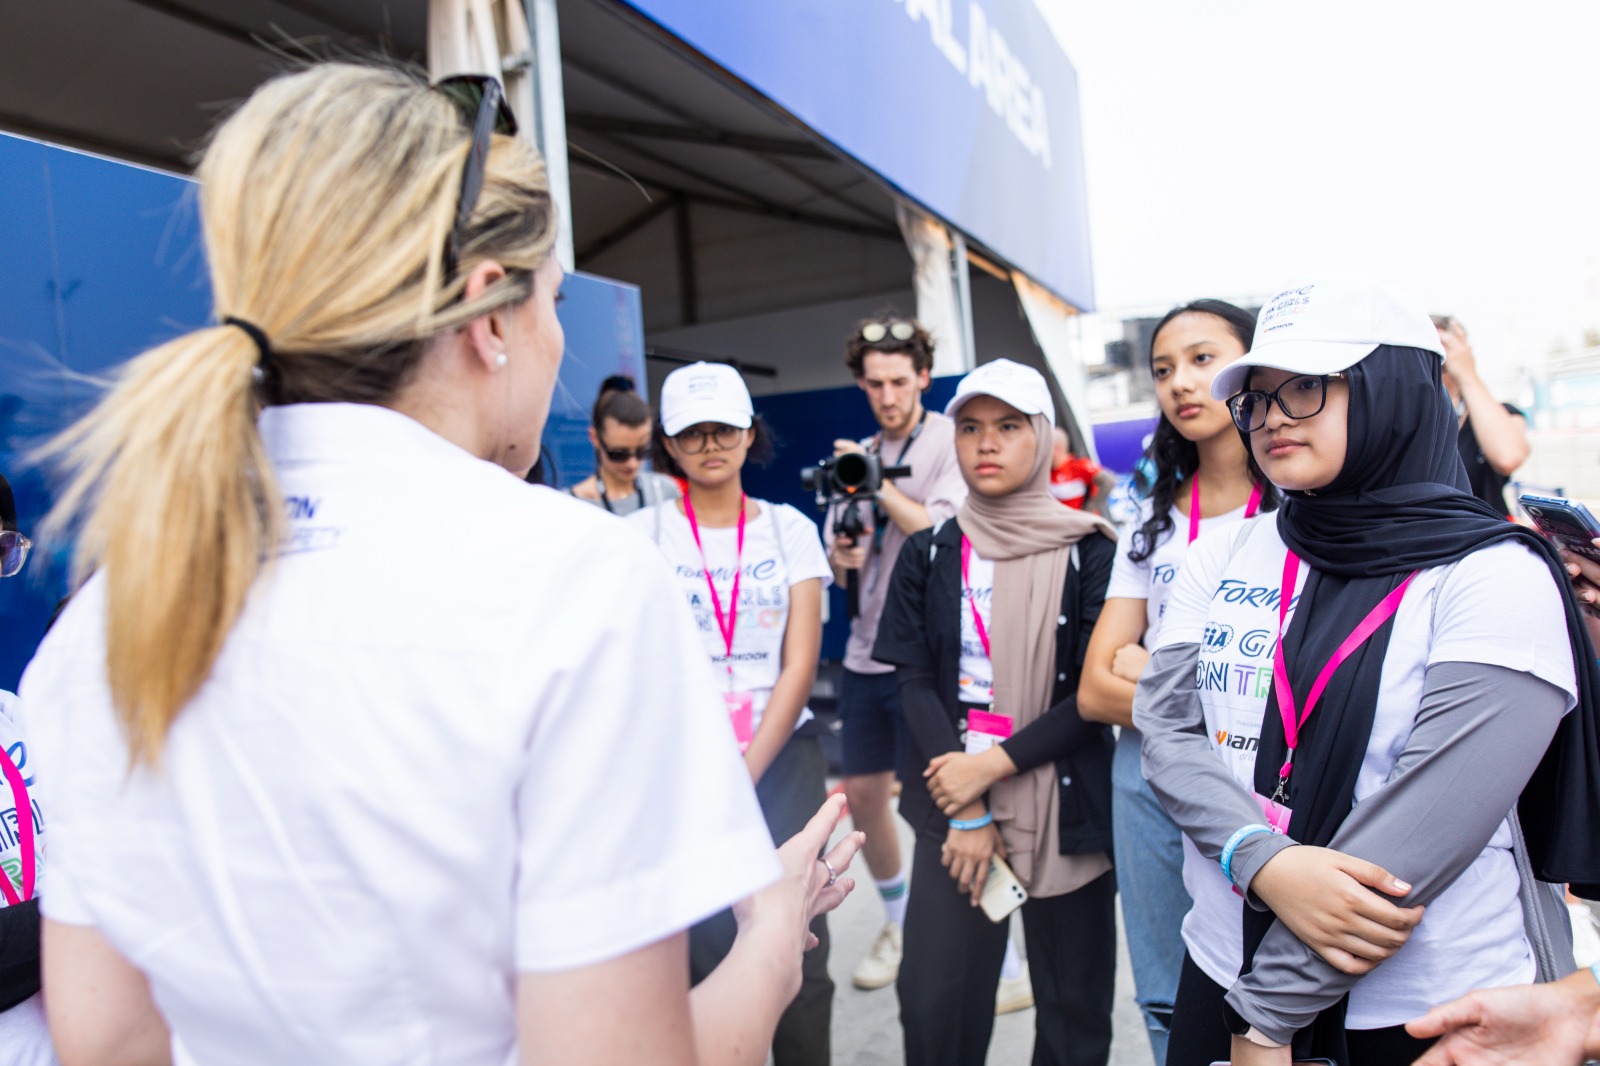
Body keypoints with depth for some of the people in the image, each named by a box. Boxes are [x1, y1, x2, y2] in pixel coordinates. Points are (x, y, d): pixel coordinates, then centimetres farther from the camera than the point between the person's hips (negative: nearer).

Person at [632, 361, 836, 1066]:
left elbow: (799, 665, 0)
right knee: (705, 950, -1)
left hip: (785, 759, 1)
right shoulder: (643, 535, 2)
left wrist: (745, 777, -8)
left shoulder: (789, 529, 6)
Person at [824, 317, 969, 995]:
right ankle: (898, 923, 34)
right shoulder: (858, 454, 13)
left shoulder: (949, 442, -5)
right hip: (866, 652, 7)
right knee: (861, 792, 12)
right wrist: (843, 557, -7)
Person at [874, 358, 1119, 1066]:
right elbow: (915, 684, -1)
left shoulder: (1087, 553, -2)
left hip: (1065, 808, -1)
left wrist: (994, 765, -14)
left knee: (1073, 1006, 9)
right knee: (933, 1001, 2)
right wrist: (966, 812, -8)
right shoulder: (928, 557, 5)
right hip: (951, 802, 2)